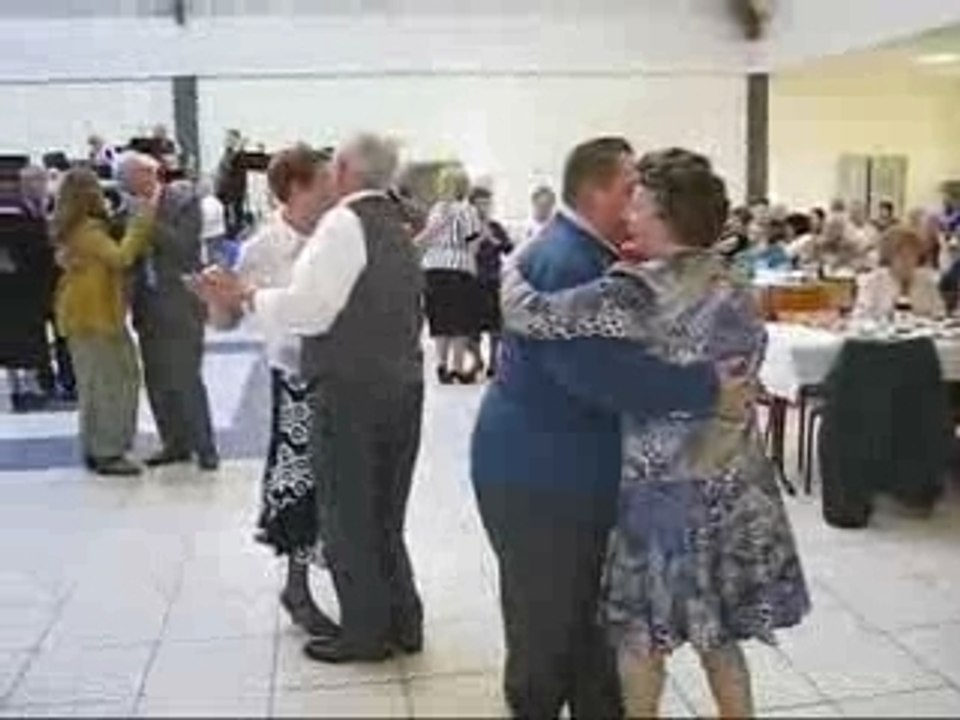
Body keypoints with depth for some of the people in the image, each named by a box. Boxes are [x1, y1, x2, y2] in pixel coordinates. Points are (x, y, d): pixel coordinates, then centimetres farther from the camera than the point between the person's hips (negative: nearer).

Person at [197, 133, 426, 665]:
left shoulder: (344, 223, -13)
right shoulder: (397, 227, 14)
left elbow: (309, 308, -18)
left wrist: (246, 297, -7)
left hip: (352, 391, -8)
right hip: (403, 384, 8)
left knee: (347, 515, 5)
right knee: (385, 514, 19)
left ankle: (365, 633, 16)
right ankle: (403, 624, 28)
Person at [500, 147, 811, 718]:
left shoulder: (637, 293, -19)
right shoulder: (736, 290, 5)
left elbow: (526, 313, -21)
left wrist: (517, 264, -2)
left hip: (665, 487, -7)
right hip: (734, 484, 7)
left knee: (642, 634, 12)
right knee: (717, 631, 20)